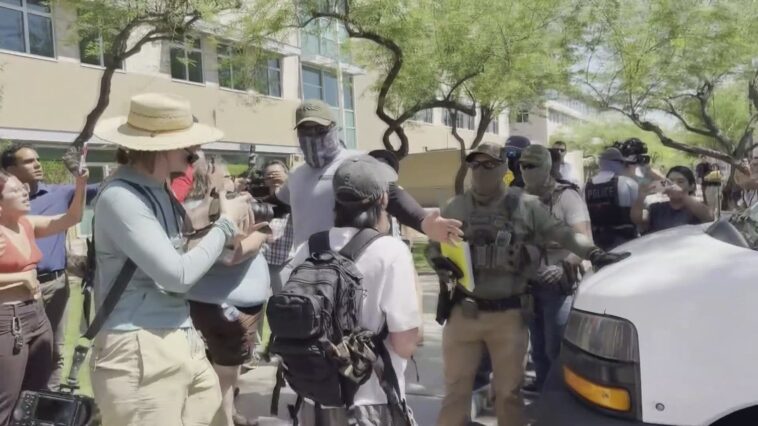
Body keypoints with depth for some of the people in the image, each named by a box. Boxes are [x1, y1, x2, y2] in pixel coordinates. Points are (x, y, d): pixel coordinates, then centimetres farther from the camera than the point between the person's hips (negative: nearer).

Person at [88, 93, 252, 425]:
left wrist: (227, 240, 1)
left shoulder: (162, 194, 14)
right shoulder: (120, 198, -16)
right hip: (140, 353, -8)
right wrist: (225, 224, -9)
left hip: (182, 344, 9)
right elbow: (178, 275, -20)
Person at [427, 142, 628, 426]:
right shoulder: (455, 207, 5)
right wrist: (439, 263, -9)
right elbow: (434, 246, 12)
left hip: (509, 314, -1)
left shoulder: (526, 205, 0)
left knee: (508, 392, 13)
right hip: (463, 312, 1)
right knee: (456, 390, 10)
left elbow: (561, 233, -4)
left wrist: (594, 254, -19)